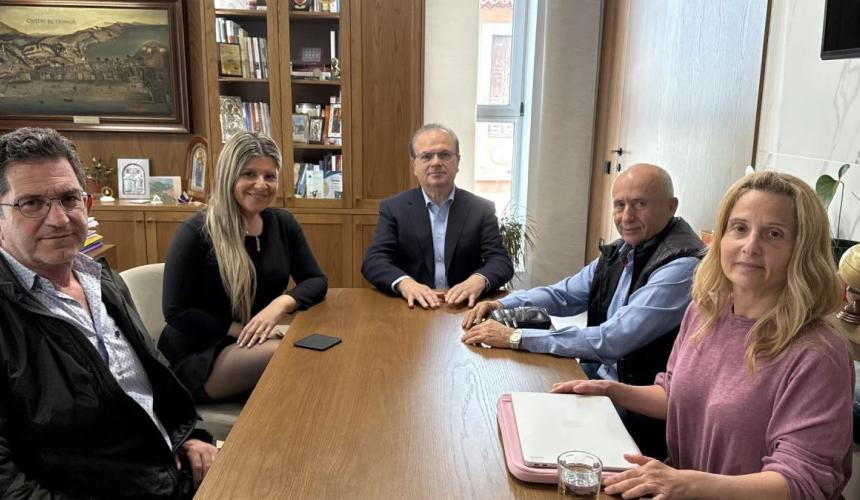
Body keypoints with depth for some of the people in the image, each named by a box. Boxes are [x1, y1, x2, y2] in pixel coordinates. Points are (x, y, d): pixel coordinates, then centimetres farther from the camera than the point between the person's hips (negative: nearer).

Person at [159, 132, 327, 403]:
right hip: (196, 356, -5)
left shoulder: (282, 223, 3)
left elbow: (316, 281, 3)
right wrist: (244, 329, -18)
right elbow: (175, 312, -13)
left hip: (254, 343, 5)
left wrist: (281, 304, -17)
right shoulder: (196, 232, -14)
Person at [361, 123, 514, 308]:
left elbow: (501, 261, -2)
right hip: (412, 308, 0)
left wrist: (478, 281, -24)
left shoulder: (481, 209, 5)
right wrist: (404, 283, -25)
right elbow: (374, 261, -5)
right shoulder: (393, 208, 4)